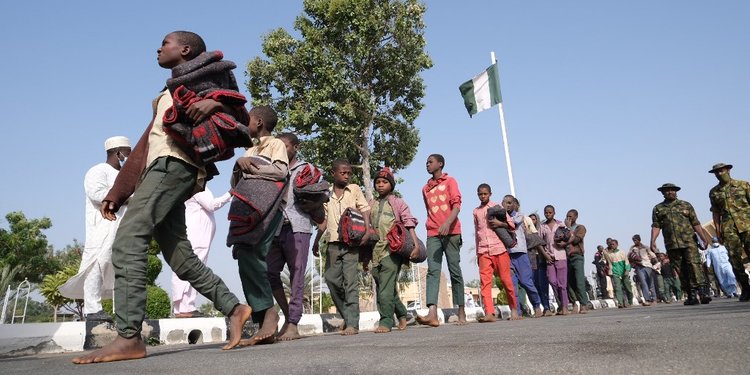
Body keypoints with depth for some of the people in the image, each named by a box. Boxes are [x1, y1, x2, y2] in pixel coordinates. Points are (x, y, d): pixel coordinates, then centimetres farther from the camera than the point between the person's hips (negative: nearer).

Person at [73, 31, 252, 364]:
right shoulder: (169, 95, 32)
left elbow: (240, 113, -2)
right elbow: (145, 146, 25)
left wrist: (215, 102, -24)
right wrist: (117, 193, 18)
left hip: (173, 165, -8)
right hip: (159, 169, 9)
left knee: (127, 242, -20)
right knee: (181, 257, 2)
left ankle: (128, 338, -24)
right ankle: (234, 308, 7)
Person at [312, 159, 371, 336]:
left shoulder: (354, 189, 7)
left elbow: (365, 210, -1)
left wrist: (367, 230, -16)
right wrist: (316, 241, 17)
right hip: (333, 242, 4)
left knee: (350, 281, -8)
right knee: (331, 278, 0)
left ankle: (352, 324, -7)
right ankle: (347, 316, 16)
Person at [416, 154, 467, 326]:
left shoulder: (450, 181, 6)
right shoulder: (425, 188, 20)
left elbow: (457, 204, -8)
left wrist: (447, 223, -24)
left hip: (451, 232, -3)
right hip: (433, 234, 3)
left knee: (455, 271, 0)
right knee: (433, 271, -12)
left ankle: (461, 312, 9)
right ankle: (432, 314, -24)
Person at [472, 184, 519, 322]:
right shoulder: (476, 211, 17)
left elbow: (512, 224, 7)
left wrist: (499, 223, -13)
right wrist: (477, 253, 19)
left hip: (499, 248, -2)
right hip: (484, 251, 2)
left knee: (506, 280, 0)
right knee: (485, 281, -11)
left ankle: (514, 309, 18)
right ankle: (489, 313, -17)